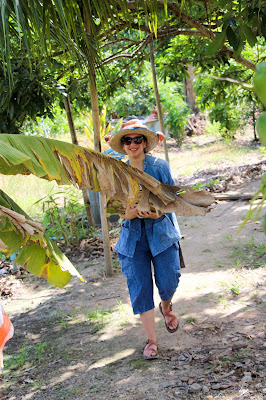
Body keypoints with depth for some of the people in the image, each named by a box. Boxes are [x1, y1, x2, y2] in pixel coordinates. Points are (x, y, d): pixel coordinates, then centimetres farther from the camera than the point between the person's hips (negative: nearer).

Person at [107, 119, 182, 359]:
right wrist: (128, 213, -14)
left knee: (168, 282, -3)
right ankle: (151, 340, 9)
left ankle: (166, 307, 36)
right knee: (139, 287, -2)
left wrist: (157, 212, -17)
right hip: (132, 235, 1)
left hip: (161, 232, -1)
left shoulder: (160, 166, 1)